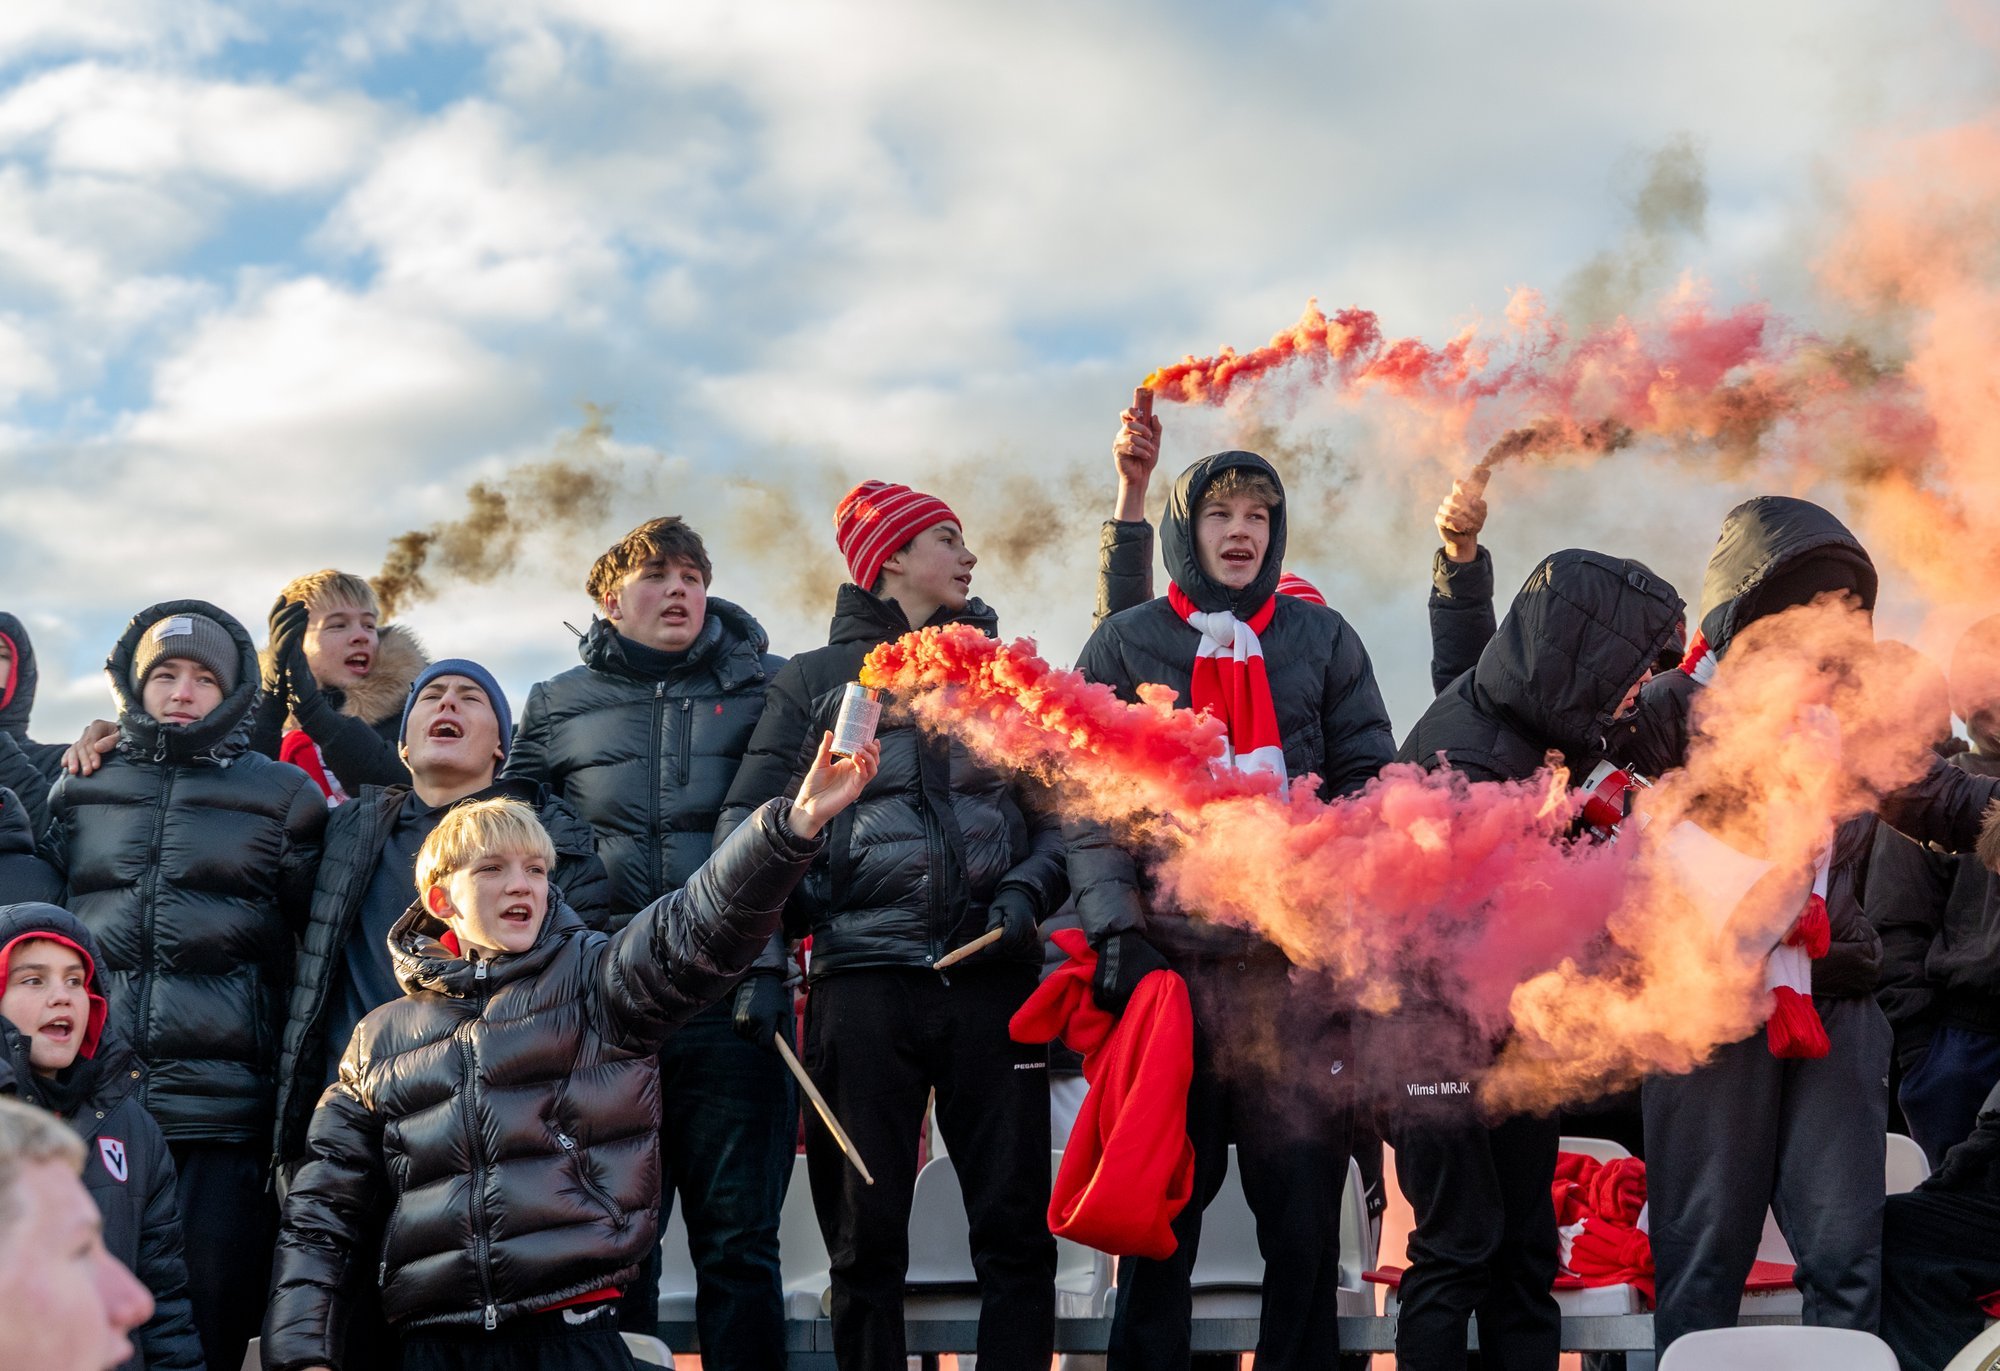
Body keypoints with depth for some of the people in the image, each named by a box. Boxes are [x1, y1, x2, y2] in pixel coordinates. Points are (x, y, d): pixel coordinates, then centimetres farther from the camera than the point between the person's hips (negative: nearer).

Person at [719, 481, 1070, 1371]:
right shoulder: (815, 679, 15)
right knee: (864, 1239, 0)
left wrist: (1028, 891, -3)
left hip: (991, 973, 1)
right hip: (865, 975, -1)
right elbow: (747, 822, 9)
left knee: (1016, 1230, -4)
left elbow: (1063, 813, 17)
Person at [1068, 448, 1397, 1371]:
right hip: (1169, 957, -1)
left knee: (1304, 1210, 0)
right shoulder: (1124, 646, 10)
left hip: (1298, 964, 1)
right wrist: (1115, 930, -8)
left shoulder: (1323, 640, 14)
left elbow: (1367, 783, 11)